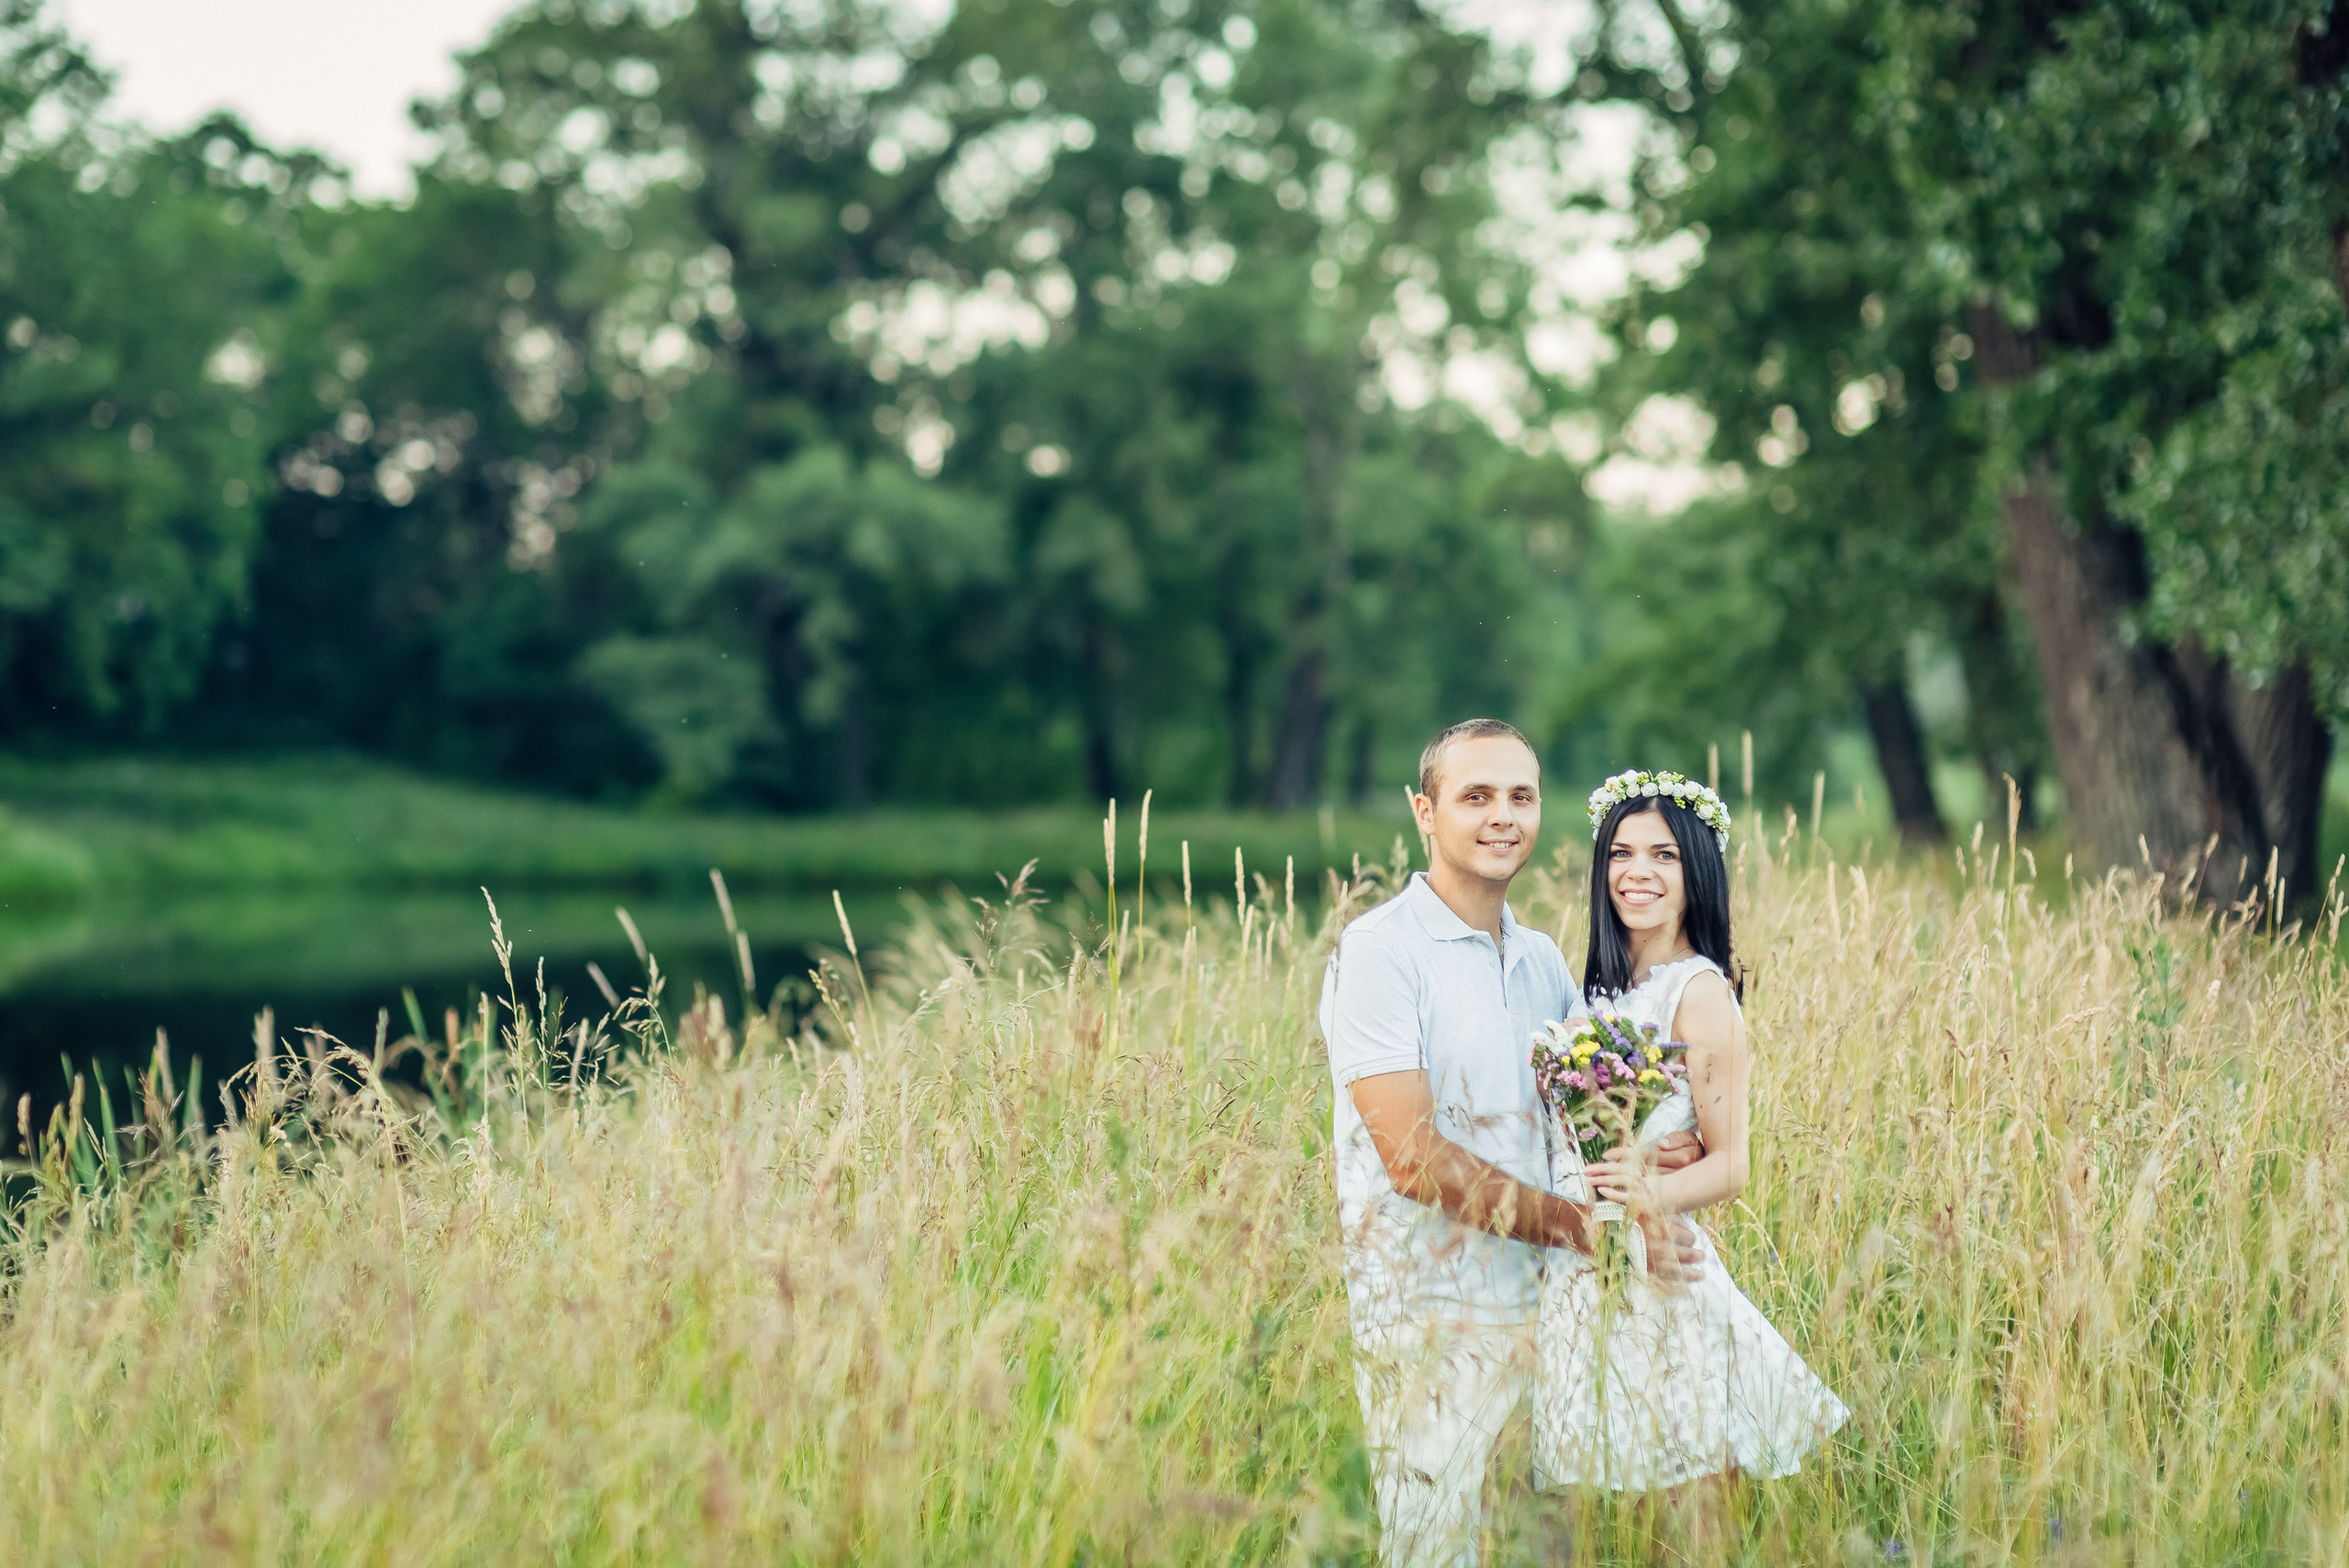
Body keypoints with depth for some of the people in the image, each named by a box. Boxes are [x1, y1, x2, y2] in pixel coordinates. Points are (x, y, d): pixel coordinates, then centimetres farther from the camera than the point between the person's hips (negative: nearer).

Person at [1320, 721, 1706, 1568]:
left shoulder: (1542, 959, 13)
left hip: (1541, 1304, 7)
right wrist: (1592, 1229, -15)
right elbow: (1416, 1159, -16)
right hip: (1429, 1315, -7)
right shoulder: (1379, 951, -9)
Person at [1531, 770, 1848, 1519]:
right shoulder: (1604, 986, 13)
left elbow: (1729, 1165, -13)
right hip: (1582, 1274, 7)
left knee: (1691, 1514, -3)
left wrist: (1656, 1191, -31)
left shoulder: (1700, 991, -10)